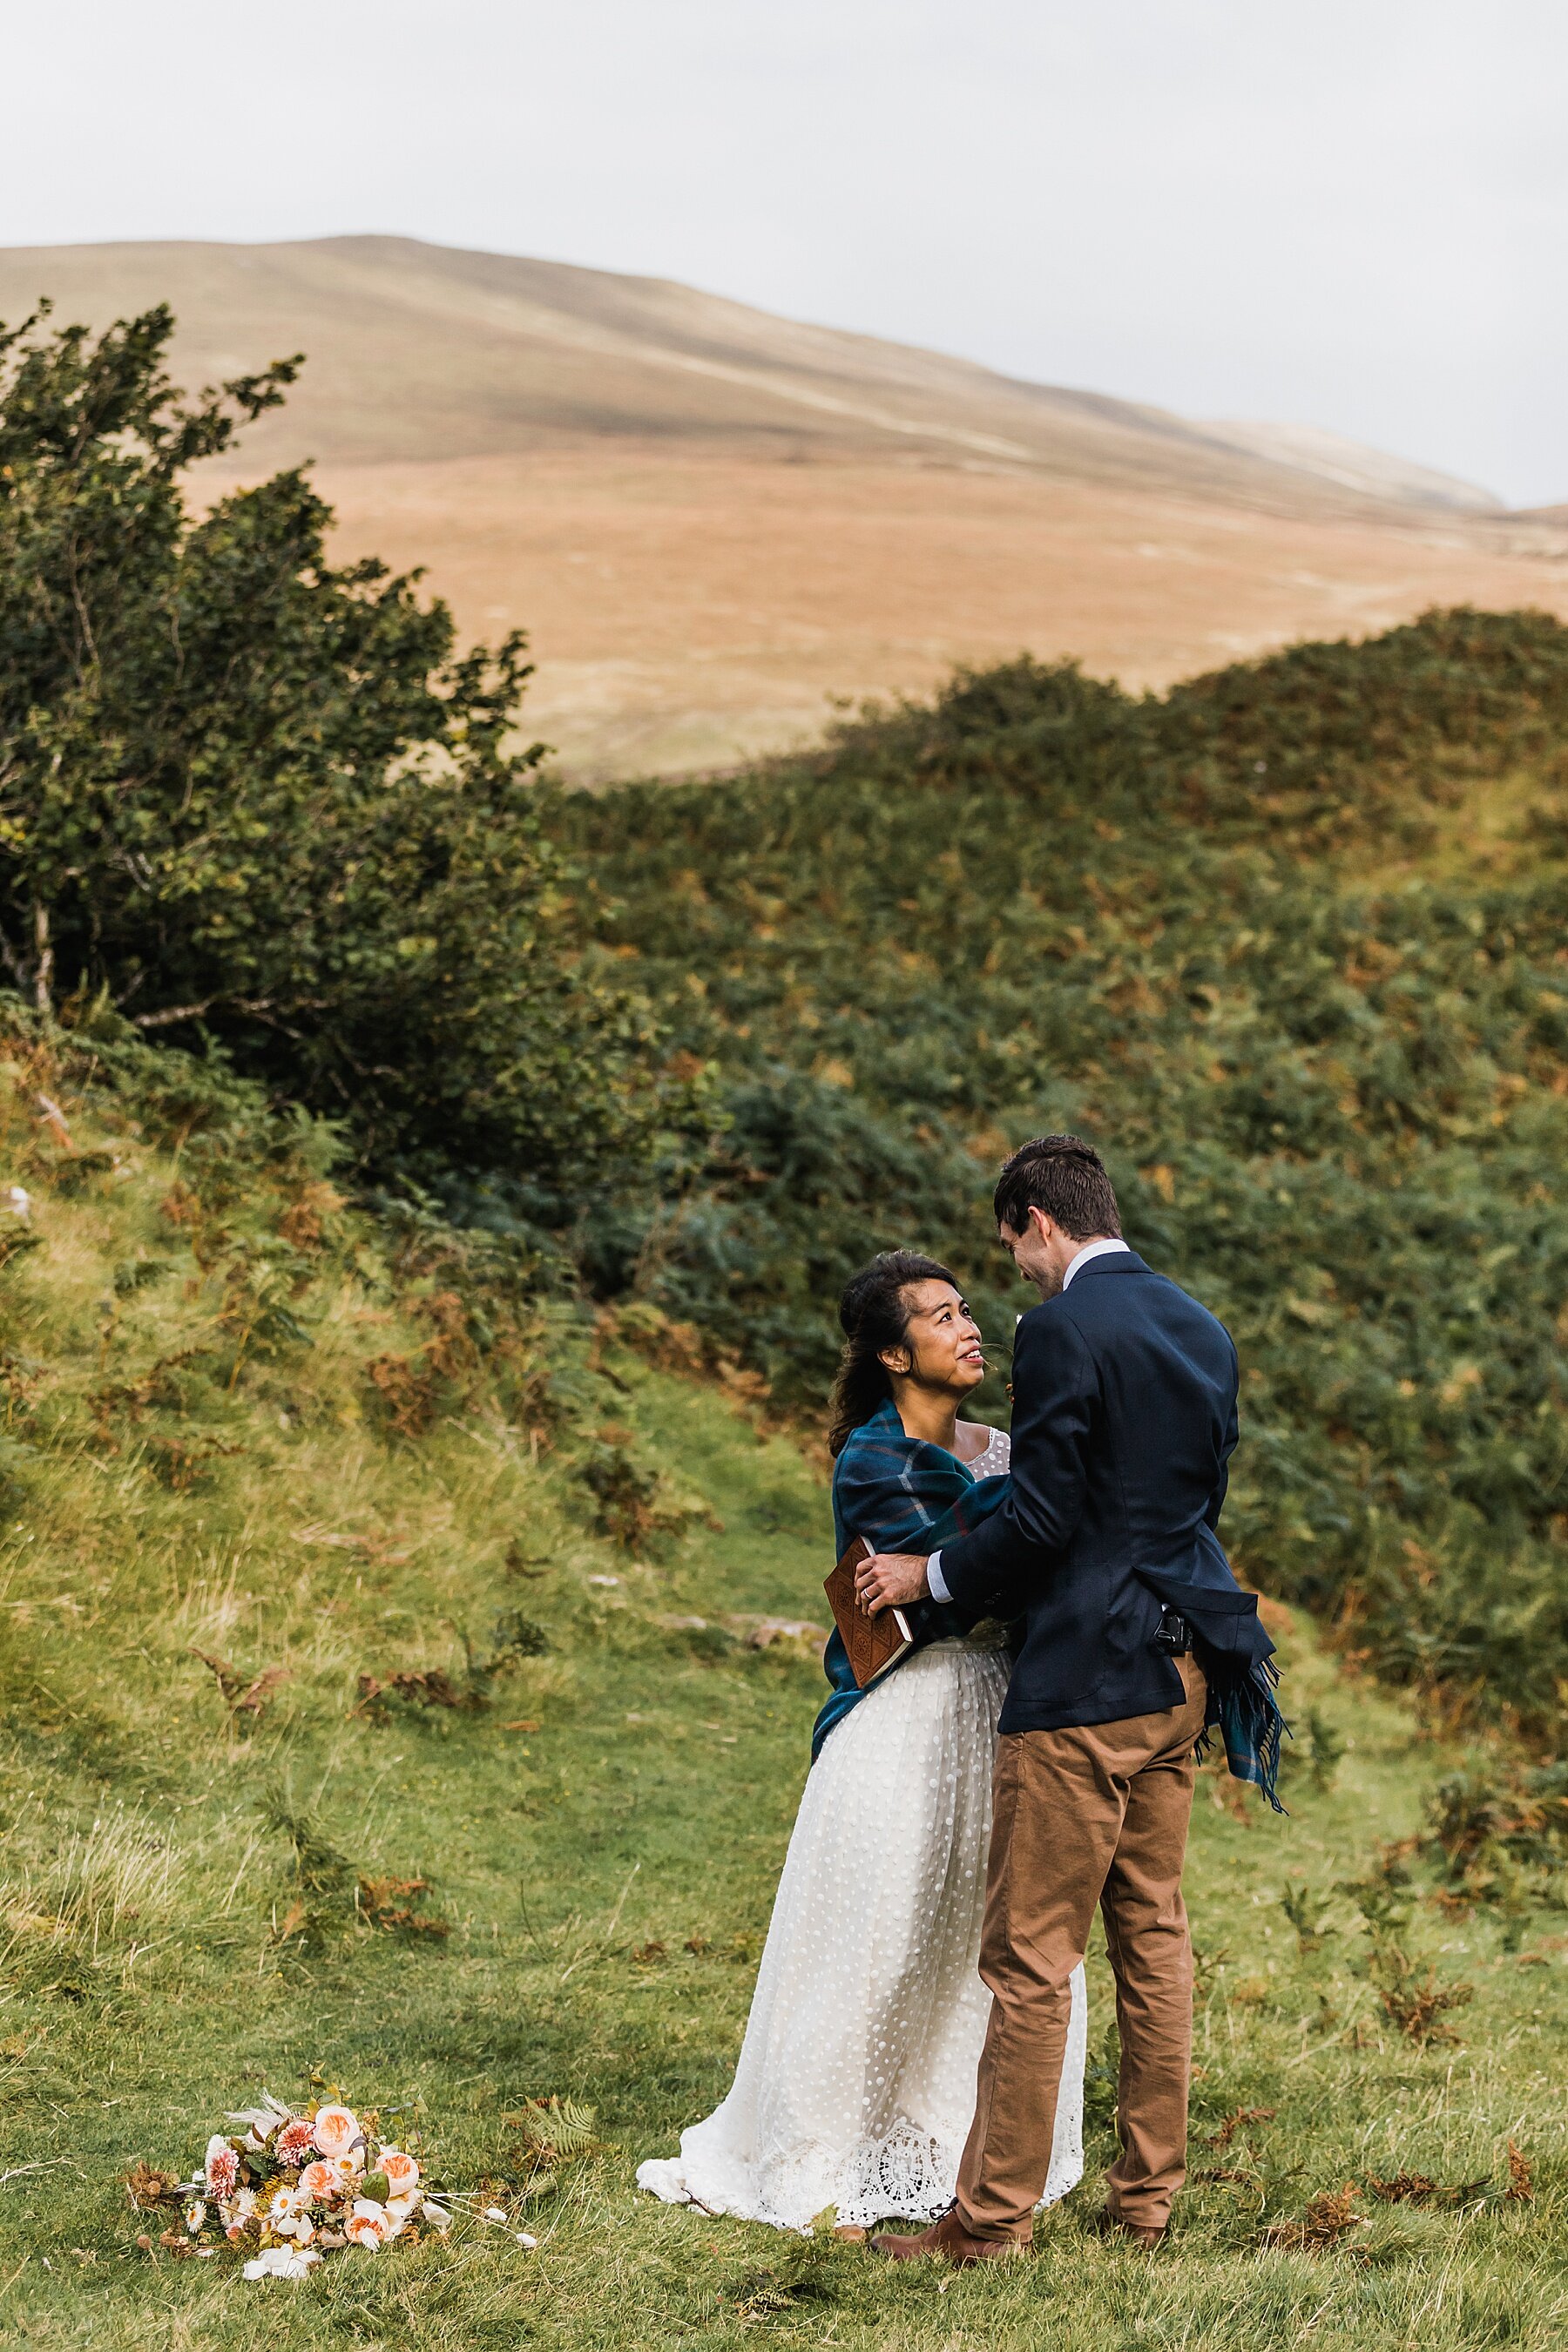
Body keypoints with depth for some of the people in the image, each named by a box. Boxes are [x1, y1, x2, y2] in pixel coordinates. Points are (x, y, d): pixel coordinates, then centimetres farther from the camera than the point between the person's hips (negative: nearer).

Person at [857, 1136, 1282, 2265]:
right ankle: (1148, 2196, 22)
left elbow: (1041, 1519, -17)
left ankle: (993, 2214, 4)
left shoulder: (1063, 1329, -14)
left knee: (1031, 1957, -2)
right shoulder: (1200, 1327, 12)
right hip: (1182, 1672, 9)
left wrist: (932, 1575, -2)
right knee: (1154, 1937, 15)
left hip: (1086, 1680, -9)